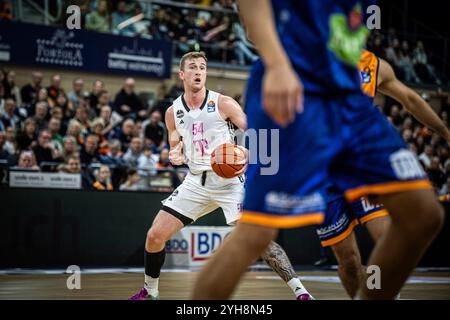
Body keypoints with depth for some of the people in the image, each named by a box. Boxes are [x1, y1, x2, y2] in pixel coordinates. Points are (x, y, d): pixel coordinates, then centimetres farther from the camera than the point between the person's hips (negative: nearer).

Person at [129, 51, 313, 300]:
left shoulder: (223, 103, -7)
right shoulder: (173, 112, 4)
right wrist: (176, 155, -7)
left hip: (229, 180, -4)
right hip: (196, 182, 4)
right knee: (154, 236, -1)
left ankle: (299, 291, -15)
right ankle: (150, 291, 22)